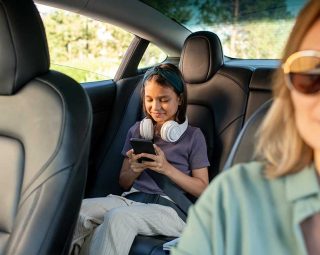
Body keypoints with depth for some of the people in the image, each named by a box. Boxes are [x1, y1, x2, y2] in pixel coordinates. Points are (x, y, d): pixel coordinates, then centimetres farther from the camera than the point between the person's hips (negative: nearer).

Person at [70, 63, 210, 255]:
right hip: (132, 198, 4)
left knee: (118, 217, -36)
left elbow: (202, 189, 2)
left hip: (170, 207, -4)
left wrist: (167, 168, -9)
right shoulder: (137, 131, 18)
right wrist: (134, 170, -2)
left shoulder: (193, 136, 7)